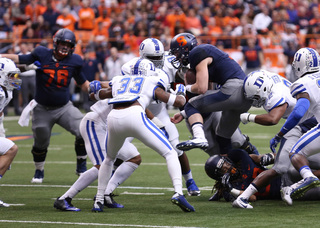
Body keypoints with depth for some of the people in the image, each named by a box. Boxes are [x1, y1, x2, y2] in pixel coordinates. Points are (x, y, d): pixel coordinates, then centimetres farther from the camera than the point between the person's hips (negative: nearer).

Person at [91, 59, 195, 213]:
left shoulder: (118, 82, 33)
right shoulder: (152, 84, 24)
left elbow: (94, 95, 47)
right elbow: (179, 102, 19)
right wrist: (180, 92, 41)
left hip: (113, 119, 4)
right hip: (134, 116, -4)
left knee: (109, 158, 32)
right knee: (170, 154, 7)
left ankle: (98, 201, 27)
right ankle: (178, 193, -14)